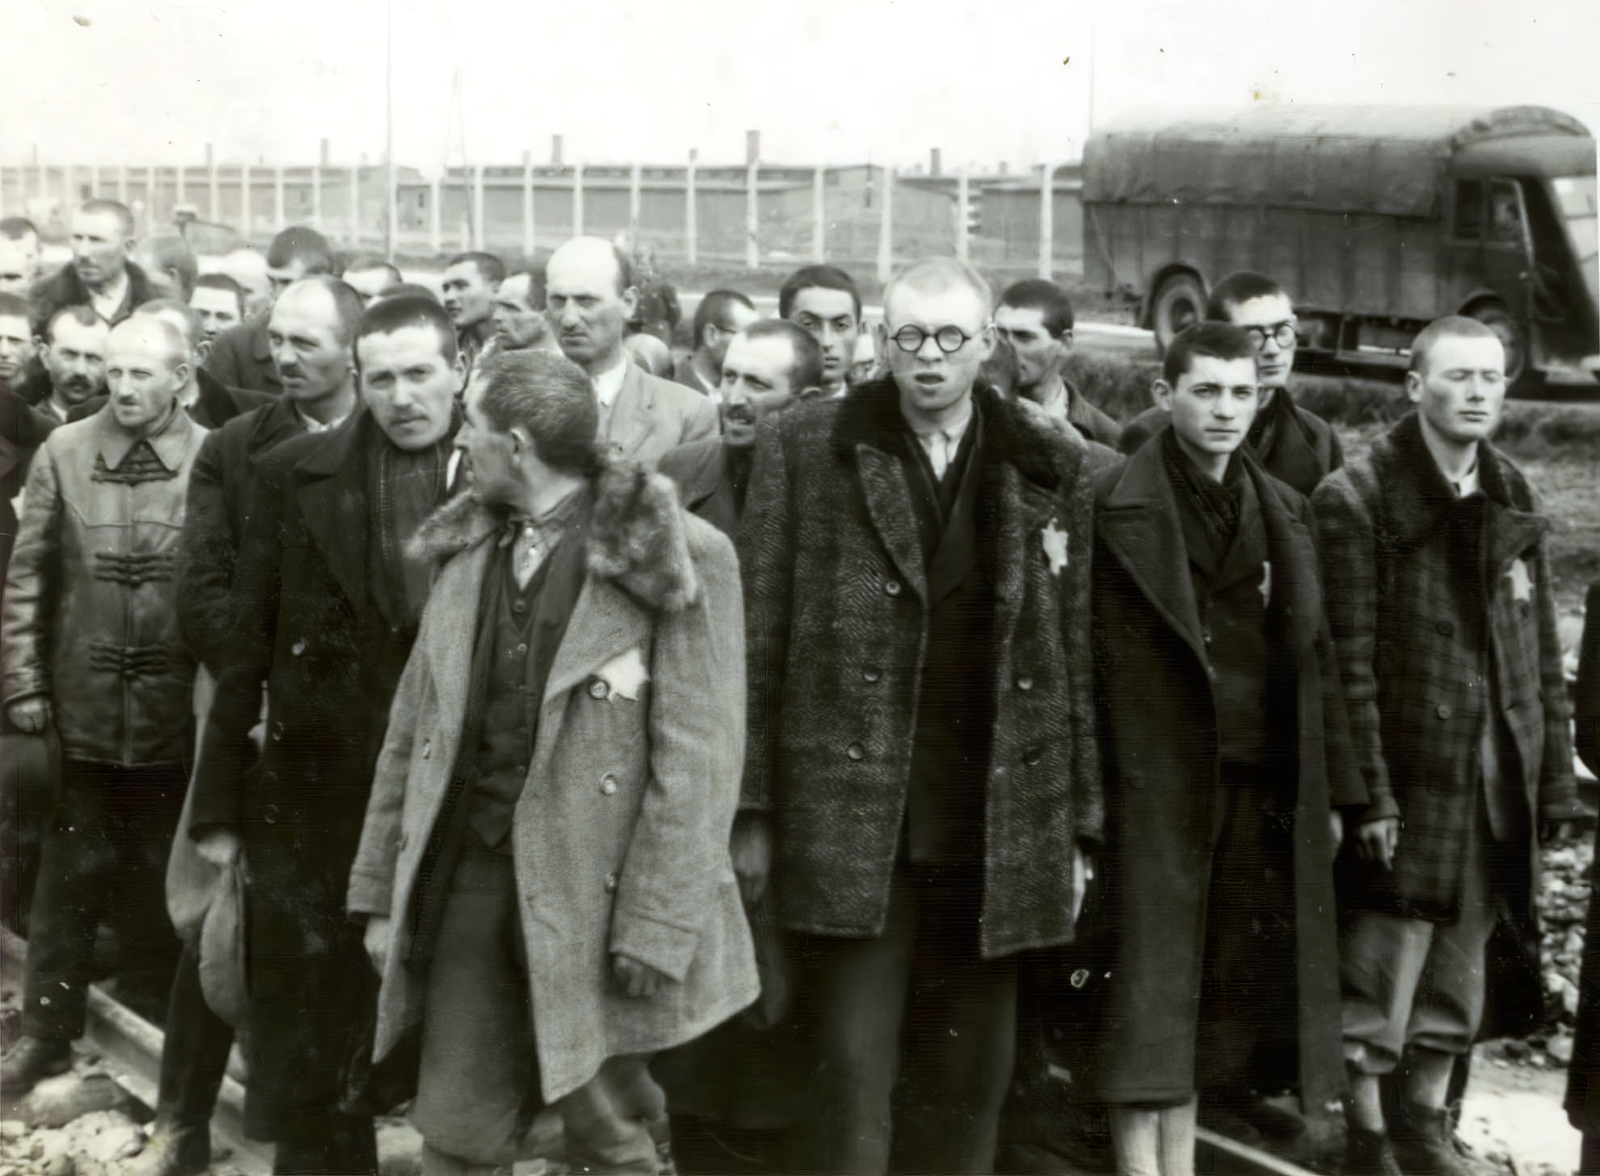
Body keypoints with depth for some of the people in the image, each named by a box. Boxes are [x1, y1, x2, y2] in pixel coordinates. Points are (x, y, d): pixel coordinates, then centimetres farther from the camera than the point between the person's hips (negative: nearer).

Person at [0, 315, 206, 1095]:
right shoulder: (64, 452, -1)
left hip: (175, 705, -1)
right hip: (83, 701, 1)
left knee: (157, 876, 12)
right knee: (71, 871, 8)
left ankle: (148, 1029, 26)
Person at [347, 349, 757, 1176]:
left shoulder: (678, 559, -10)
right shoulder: (467, 548, 9)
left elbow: (695, 760, -12)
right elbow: (413, 728, 12)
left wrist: (655, 925, -16)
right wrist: (382, 888, 10)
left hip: (590, 889, -5)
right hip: (467, 870, 5)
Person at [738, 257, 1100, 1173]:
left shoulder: (1052, 468, 6)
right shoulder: (804, 447, 1)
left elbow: (1075, 657, 7)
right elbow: (760, 639, 0)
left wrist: (1081, 825, 6)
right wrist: (753, 809, -3)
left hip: (998, 826, 2)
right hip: (851, 814, -2)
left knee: (972, 1082, 11)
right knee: (855, 1078, -1)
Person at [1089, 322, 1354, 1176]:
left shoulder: (1283, 512, 12)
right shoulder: (1116, 505, -5)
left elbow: (1314, 657, 13)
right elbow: (1091, 660, -8)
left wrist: (1332, 788, 10)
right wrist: (1086, 797, -13)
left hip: (1262, 786, 5)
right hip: (1156, 784, -5)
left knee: (1220, 992, 10)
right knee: (1150, 990, -2)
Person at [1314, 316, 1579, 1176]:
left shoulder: (1513, 499, 11)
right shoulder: (1357, 499, -8)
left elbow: (1542, 650, 13)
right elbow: (1348, 661, -11)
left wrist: (1553, 773, 8)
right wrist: (1368, 790, -15)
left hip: (1499, 782, 5)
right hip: (1409, 774, -5)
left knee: (1459, 963, 14)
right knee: (1382, 960, -1)